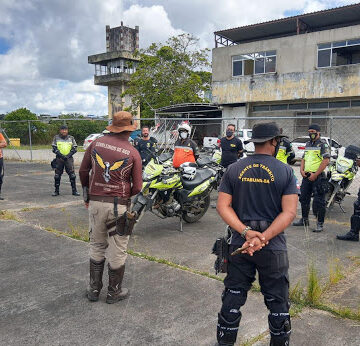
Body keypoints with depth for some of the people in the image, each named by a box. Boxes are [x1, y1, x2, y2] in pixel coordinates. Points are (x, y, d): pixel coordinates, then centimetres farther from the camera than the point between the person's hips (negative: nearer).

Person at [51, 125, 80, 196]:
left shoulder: (71, 138, 8)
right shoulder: (56, 138, 6)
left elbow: (75, 149, 4)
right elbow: (54, 149, 1)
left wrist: (68, 156, -10)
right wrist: (61, 156, -12)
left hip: (69, 158, 0)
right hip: (59, 158, 0)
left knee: (72, 175, -6)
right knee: (57, 175, 4)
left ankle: (74, 190, 2)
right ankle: (56, 191, 15)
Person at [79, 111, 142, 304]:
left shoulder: (96, 144, 1)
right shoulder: (133, 153, -8)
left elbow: (83, 171, 7)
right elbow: (137, 187, -8)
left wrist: (87, 194, 20)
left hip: (95, 202, 3)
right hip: (119, 205, -3)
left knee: (97, 247, 19)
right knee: (117, 251, 10)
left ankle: (94, 289, 29)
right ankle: (114, 292, 24)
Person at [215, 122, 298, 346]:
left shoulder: (234, 170, 0)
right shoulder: (285, 172, -7)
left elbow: (223, 206, -5)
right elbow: (289, 212, -14)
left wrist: (246, 232, -12)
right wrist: (263, 238, -17)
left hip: (239, 243, 3)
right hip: (274, 247, -2)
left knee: (233, 298, 16)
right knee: (278, 302, 16)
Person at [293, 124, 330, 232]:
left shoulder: (323, 144, -7)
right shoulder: (308, 144, 16)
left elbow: (326, 160, -15)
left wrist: (315, 175, -18)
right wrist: (302, 170, 3)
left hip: (318, 177, -8)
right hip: (306, 176, 8)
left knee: (319, 201, -5)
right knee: (304, 198, 15)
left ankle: (320, 224, 4)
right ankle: (304, 219, 29)